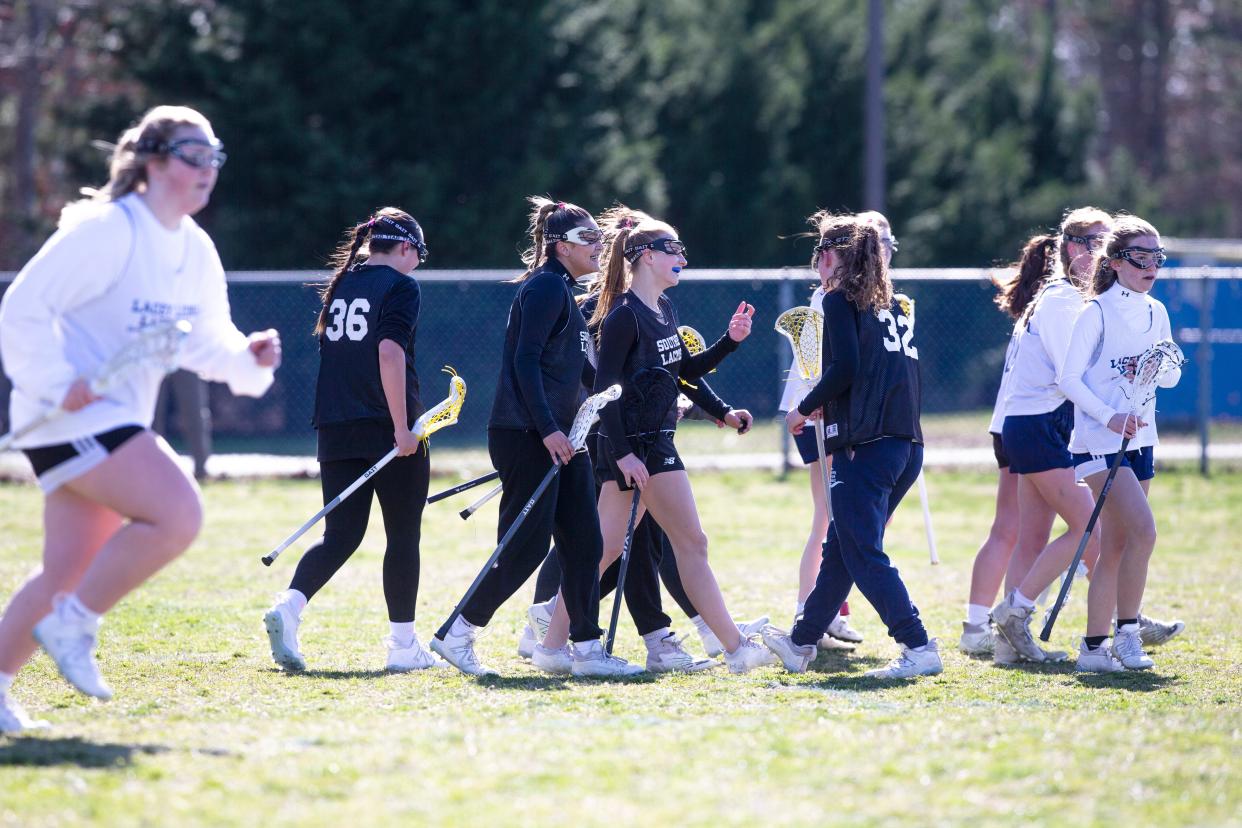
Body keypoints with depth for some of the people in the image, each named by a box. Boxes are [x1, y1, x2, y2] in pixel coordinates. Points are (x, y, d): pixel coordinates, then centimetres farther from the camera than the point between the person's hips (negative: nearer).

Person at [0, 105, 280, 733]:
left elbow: (206, 343, 17)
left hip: (120, 421, 9)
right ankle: (73, 623, -8)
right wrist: (60, 386, -22)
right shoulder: (106, 231, -15)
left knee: (69, 572, 9)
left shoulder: (196, 252, 11)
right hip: (72, 417, -9)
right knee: (177, 514, -21)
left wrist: (249, 357, -4)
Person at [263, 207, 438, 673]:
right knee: (403, 537, 5)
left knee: (340, 535, 7)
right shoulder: (400, 287, -6)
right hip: (387, 429, -6)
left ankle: (288, 608, -17)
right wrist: (402, 425, -19)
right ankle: (403, 646, 7)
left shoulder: (340, 285, 15)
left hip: (336, 431, 6)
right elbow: (390, 353, -19)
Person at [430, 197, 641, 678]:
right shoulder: (546, 286, -11)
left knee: (583, 543, 5)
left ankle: (587, 650, 6)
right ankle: (456, 634, 1)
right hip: (526, 436, -10)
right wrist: (547, 429, -23)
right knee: (526, 546, -8)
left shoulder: (561, 291, 19)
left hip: (556, 436, 10)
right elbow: (525, 361, -19)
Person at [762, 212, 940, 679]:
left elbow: (843, 369, -15)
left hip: (864, 447, -8)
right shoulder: (891, 304, 19)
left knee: (863, 556, -6)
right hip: (907, 445, 8)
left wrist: (805, 410, 1)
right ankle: (801, 643, 28)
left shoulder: (841, 299, -3)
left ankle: (919, 648, -16)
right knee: (840, 549, 18)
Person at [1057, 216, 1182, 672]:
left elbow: (1173, 375, 16)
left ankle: (1094, 647, 11)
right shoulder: (1097, 312, -8)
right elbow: (1069, 378, -11)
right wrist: (1109, 418, -22)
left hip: (1139, 439, 7)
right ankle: (1126, 632, -12)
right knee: (1143, 529, -21)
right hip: (1099, 441, -7)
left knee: (1115, 548, 7)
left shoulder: (1156, 312, 11)